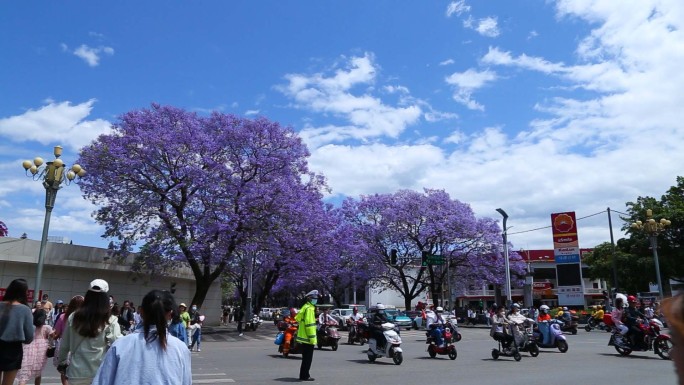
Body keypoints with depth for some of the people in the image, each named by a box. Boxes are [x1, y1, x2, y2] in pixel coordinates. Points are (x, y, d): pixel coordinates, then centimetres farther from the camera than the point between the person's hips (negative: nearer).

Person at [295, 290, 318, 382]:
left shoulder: (305, 307, 17)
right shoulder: (309, 309, -15)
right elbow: (309, 324, -22)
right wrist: (312, 338, -21)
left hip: (304, 337, 10)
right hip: (308, 338, -10)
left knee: (306, 358, 17)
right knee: (307, 358, -3)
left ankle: (304, 374, 24)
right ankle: (304, 376, 2)